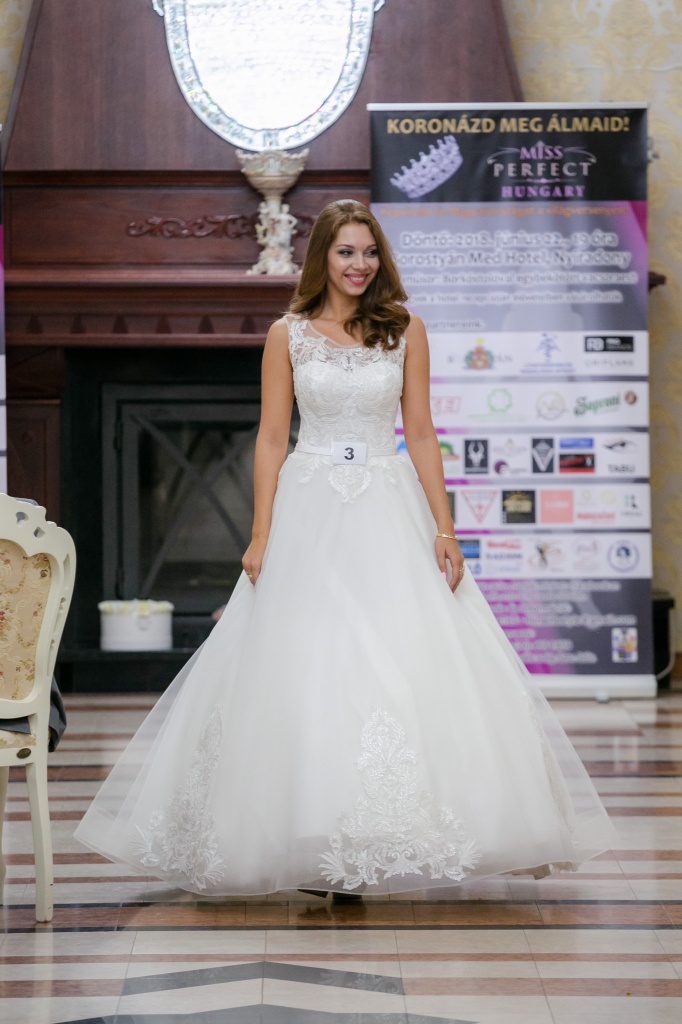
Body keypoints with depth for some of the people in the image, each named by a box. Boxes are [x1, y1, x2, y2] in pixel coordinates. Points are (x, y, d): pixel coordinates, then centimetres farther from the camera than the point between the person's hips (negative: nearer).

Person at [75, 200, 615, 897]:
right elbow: (271, 438, 4)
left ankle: (390, 838, 4)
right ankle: (315, 850, 6)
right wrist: (261, 536, -4)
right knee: (304, 675, -2)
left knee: (408, 669, -5)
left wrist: (444, 530, -1)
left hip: (389, 512, 1)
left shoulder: (405, 331, 6)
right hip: (309, 514, -1)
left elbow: (420, 434, 6)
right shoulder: (288, 335, 4)